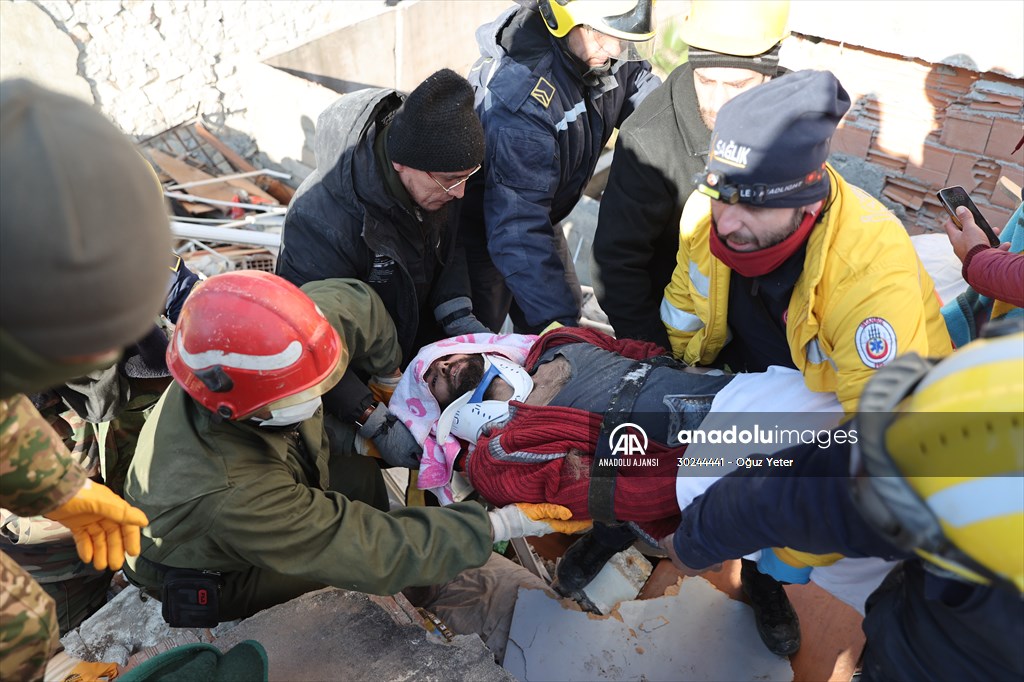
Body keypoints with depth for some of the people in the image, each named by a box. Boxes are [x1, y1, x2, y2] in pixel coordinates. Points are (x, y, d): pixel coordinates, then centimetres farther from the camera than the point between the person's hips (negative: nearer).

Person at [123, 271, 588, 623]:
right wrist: (501, 525, -35)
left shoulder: (268, 348, -30)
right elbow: (377, 555, -38)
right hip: (214, 585, -5)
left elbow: (357, 303, -9)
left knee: (359, 472, -8)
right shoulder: (230, 498, -45)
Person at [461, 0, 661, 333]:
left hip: (539, 211, 8)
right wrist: (558, 318, -47)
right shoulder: (522, 95, -40)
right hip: (480, 224, -7)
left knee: (565, 306, 18)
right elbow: (518, 228, -42)